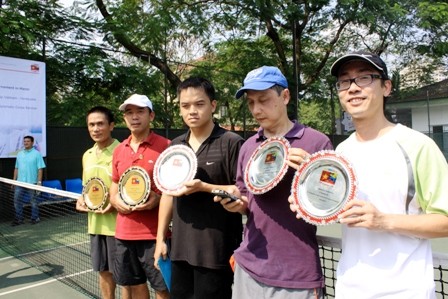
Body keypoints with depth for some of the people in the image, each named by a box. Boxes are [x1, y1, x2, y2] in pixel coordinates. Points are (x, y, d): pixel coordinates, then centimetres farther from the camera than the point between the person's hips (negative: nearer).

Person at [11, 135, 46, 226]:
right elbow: (16, 168, 15)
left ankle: (35, 218, 16)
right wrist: (14, 180, 10)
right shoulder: (20, 154, 11)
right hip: (20, 182, 5)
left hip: (32, 182, -5)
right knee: (17, 200, 6)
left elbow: (40, 169, -8)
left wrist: (39, 182, -13)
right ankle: (19, 219, 17)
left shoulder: (36, 154, -4)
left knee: (33, 201, 5)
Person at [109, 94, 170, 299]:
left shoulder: (165, 146, -8)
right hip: (124, 232, 6)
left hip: (155, 233, -5)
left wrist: (159, 199, -22)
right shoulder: (119, 150, 10)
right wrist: (115, 201, -1)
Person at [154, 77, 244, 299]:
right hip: (180, 248, 6)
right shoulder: (175, 146, 8)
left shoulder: (232, 143, -11)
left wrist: (203, 187, -22)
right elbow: (168, 193, 13)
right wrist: (161, 238, 11)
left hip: (216, 251, -6)